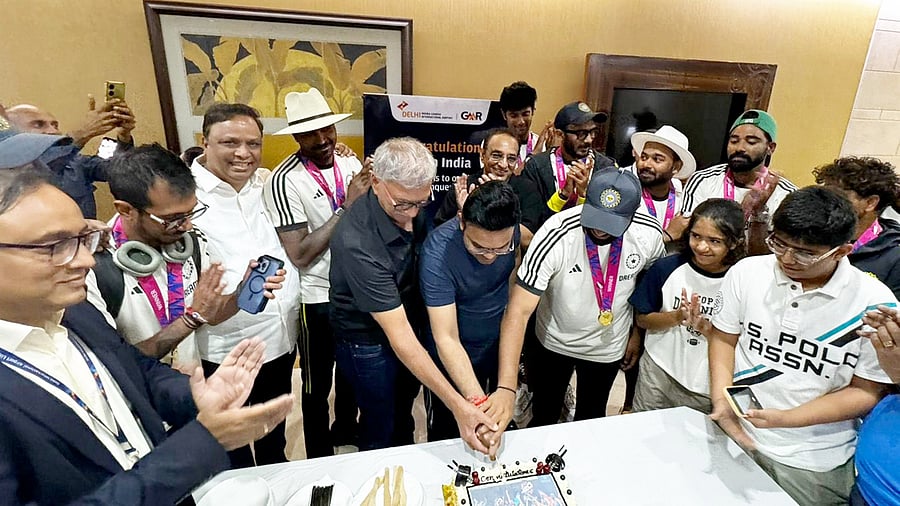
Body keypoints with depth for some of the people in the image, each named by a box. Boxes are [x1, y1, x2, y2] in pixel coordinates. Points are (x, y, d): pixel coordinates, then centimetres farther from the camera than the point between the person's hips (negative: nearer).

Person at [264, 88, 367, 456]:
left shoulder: (350, 164, -1)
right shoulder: (285, 181, -18)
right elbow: (300, 255, -22)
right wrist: (346, 205, -25)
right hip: (318, 299, -5)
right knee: (317, 386, 14)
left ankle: (346, 429, 51)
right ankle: (320, 460, 38)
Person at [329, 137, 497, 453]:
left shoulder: (409, 208, -14)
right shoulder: (356, 243, -36)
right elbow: (398, 335, -36)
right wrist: (458, 405, -37)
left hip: (412, 325, 7)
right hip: (369, 343, -6)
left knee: (404, 418, 27)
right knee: (381, 432, 16)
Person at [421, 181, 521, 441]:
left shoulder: (511, 231, -19)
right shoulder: (437, 252, -33)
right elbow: (446, 338, -33)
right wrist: (478, 401, -43)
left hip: (501, 349, 4)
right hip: (456, 360, -4)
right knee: (448, 432, 19)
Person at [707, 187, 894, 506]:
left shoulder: (874, 303, -16)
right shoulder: (746, 272, -12)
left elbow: (867, 392, -10)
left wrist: (785, 418, -23)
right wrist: (721, 400, -14)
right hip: (736, 434, 2)